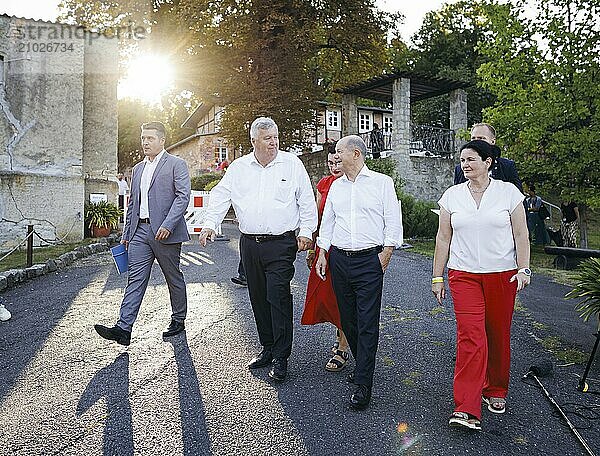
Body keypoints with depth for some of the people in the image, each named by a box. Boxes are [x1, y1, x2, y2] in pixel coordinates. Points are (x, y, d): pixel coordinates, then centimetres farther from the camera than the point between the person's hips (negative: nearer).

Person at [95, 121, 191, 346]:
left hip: (165, 232, -6)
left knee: (174, 278, 7)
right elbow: (133, 202, 21)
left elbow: (183, 196, -12)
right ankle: (123, 329, -3)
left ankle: (178, 320, 24)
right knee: (135, 279, -1)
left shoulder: (176, 164, -2)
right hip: (139, 231, 6)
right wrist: (126, 233, 16)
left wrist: (168, 225, -22)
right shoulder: (138, 168, 20)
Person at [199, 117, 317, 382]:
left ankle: (280, 358, 1)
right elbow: (221, 196, 7)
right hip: (249, 243, 4)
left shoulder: (292, 164, 2)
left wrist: (306, 231, -2)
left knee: (278, 297, -10)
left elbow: (306, 201, 4)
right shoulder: (238, 167, 9)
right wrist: (210, 224, -7)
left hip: (281, 243, -4)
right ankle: (267, 348, 25)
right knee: (258, 298, 10)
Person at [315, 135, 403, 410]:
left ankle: (363, 384, -2)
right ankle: (363, 366, 28)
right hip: (339, 260, 6)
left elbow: (393, 223, -2)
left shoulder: (382, 182, 0)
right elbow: (327, 222, 18)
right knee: (348, 319, 10)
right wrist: (322, 253, 11)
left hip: (369, 260, -5)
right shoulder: (336, 186, 15)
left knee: (368, 323, -6)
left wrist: (385, 257, -8)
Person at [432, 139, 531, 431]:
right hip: (463, 274, 0)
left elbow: (521, 234, 2)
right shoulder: (452, 195, 4)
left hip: (502, 274, 0)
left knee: (498, 335, 10)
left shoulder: (508, 192, 0)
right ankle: (466, 409, -6)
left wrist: (523, 269, -8)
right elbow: (443, 237, 6)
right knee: (470, 336, -9)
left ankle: (496, 391, 33)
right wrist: (437, 276, 5)